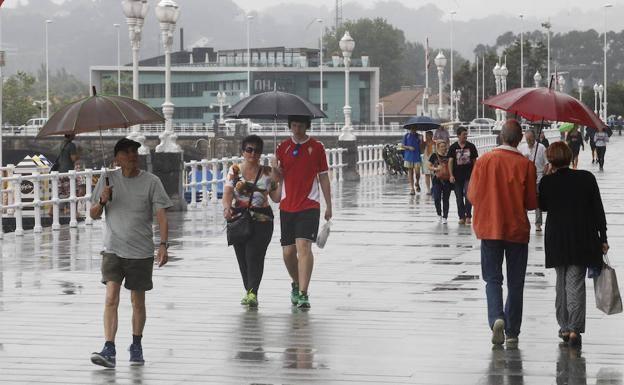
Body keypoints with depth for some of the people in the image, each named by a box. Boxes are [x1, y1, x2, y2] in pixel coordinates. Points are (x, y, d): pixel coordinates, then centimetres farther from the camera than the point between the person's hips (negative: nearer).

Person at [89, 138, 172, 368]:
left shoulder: (151, 182, -2)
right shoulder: (108, 179, 3)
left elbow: (161, 216, -6)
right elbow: (93, 215, 9)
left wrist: (163, 244, -19)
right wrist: (102, 201, -12)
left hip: (141, 252, 0)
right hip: (113, 249, 0)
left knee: (138, 301, 10)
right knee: (111, 298, -13)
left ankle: (136, 346, 27)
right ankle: (109, 351, -18)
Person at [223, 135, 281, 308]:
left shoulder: (267, 173, 7)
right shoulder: (234, 171, 6)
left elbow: (276, 198, 8)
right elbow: (227, 192, -6)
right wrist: (227, 207, -26)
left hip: (262, 220, -2)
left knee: (254, 255, -16)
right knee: (242, 257, 4)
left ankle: (252, 293, -23)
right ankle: (249, 291, 19)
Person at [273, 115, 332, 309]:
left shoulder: (317, 147, 2)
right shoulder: (283, 147, 7)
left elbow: (323, 177, 6)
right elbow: (279, 177, 9)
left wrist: (329, 205, 6)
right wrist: (276, 169, -15)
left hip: (309, 205, -3)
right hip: (287, 205, 3)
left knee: (303, 246, -18)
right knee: (288, 251, 7)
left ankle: (303, 294, -21)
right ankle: (296, 284, 33)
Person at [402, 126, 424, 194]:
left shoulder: (418, 136, 6)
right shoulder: (406, 136, 5)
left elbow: (421, 147, 4)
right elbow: (403, 145, 5)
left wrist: (421, 140, -13)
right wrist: (409, 147, -12)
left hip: (417, 156, 0)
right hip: (408, 156, 0)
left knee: (417, 172, -8)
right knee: (410, 172, 2)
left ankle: (417, 183, 22)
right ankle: (412, 188, 7)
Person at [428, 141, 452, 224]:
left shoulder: (449, 156, 3)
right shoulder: (434, 156, 0)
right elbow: (429, 166, 5)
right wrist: (436, 169, -14)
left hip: (447, 180, 1)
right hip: (437, 180, -1)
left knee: (445, 199, 3)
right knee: (437, 199, -7)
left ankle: (445, 217, 10)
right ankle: (439, 215, 16)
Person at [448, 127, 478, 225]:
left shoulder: (471, 146, 3)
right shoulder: (453, 147, -1)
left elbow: (474, 161, 9)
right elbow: (450, 161, -4)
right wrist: (451, 175, -12)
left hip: (469, 175, -1)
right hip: (457, 176, 1)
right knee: (459, 197, 6)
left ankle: (468, 216, -4)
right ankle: (462, 217, 15)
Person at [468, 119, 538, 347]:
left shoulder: (484, 161, -7)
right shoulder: (526, 165, -10)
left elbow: (473, 196, -2)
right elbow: (532, 203, -6)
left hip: (489, 228, 1)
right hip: (517, 230, -1)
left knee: (493, 279, 9)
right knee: (515, 283, 9)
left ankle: (496, 318, -15)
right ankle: (512, 333, 11)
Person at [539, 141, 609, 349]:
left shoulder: (547, 182, -6)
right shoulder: (587, 178, -6)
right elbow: (598, 210, -2)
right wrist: (603, 238, 5)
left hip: (557, 240, 1)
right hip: (583, 239, -1)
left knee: (562, 282, 16)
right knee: (576, 283, -2)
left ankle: (564, 326, 18)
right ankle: (574, 328, -15)